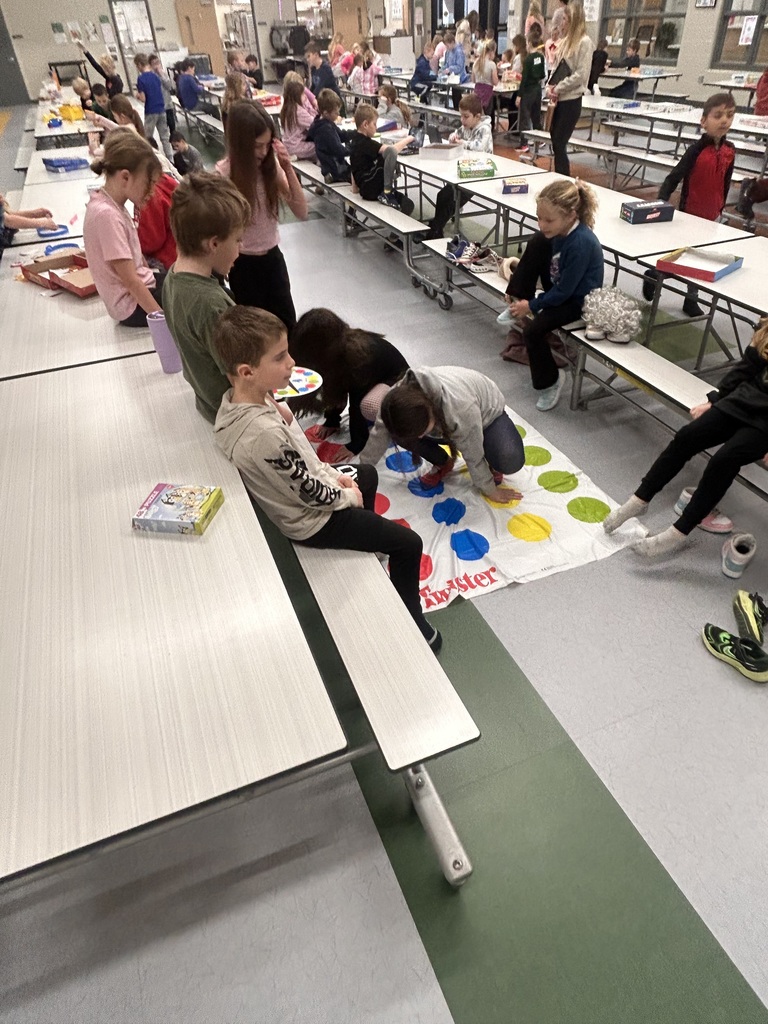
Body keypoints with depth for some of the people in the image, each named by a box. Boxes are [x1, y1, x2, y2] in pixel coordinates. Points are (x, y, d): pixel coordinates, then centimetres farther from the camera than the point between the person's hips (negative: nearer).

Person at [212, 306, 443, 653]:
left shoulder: (235, 399, -10)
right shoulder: (265, 433, -39)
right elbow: (310, 493, -27)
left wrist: (330, 473, 2)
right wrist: (347, 495, -9)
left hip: (300, 486, 9)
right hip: (312, 521, -9)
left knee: (368, 474, 32)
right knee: (409, 543, 2)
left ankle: (366, 545, 52)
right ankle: (412, 621, 22)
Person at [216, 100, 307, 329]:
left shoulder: (271, 165, -4)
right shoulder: (225, 173, -16)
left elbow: (301, 212, -8)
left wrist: (288, 168, -17)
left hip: (272, 256, 4)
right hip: (243, 263, -4)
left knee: (287, 324, 9)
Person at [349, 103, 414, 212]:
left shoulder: (355, 137, 13)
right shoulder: (365, 143, -14)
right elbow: (392, 150, -18)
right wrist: (407, 139, -3)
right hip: (370, 188, -9)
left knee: (407, 205, 0)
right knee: (390, 151, -24)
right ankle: (387, 192, -17)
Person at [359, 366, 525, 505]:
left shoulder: (461, 408, -45)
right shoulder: (399, 398, -32)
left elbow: (474, 457, -30)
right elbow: (378, 436, -16)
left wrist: (490, 490, -17)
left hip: (488, 413, -4)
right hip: (443, 418, 4)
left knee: (511, 461, -32)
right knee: (400, 434, -21)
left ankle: (492, 466, 5)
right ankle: (443, 464, 5)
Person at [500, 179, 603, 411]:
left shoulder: (581, 243, -33)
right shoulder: (559, 230, -11)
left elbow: (564, 291, -28)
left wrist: (531, 306, -18)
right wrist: (520, 297, 0)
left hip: (578, 300, -8)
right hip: (559, 288, 8)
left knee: (533, 330, -25)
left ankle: (549, 381, -2)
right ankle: (518, 306, 2)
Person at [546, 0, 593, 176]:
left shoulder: (584, 42, -9)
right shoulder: (565, 40, 14)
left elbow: (581, 75, -15)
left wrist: (558, 88, -12)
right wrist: (550, 86, -1)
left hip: (570, 100, -8)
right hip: (558, 99, 8)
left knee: (559, 144, -8)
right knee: (555, 143, 9)